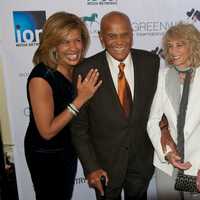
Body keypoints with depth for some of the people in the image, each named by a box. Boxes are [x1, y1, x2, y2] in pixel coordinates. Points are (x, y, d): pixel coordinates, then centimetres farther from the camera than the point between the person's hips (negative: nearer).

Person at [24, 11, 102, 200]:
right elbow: (47, 131, -26)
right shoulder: (41, 77, -29)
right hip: (46, 155, -6)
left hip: (68, 148, 7)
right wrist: (80, 99, -29)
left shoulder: (77, 68, -8)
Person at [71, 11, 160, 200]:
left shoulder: (151, 61, -9)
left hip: (142, 158, 3)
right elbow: (79, 126, -11)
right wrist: (91, 167, -14)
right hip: (105, 162, -2)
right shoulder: (85, 71, -17)